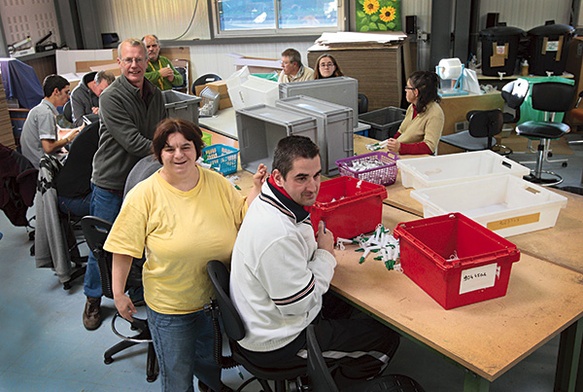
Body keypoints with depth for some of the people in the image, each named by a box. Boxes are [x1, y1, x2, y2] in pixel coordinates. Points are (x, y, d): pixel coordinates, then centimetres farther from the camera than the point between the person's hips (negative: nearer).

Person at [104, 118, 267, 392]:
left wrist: (256, 188, -10)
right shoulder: (144, 195, -16)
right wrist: (118, 293, -9)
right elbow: (124, 247, -11)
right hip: (170, 307, -4)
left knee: (210, 358, 29)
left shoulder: (216, 182, -5)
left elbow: (242, 217, 4)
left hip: (217, 297, 4)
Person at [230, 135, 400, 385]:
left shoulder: (267, 203, -3)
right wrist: (325, 254, -14)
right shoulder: (279, 235, -36)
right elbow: (299, 304, -26)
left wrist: (315, 245, -6)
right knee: (386, 339, 2)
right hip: (275, 345, -9)